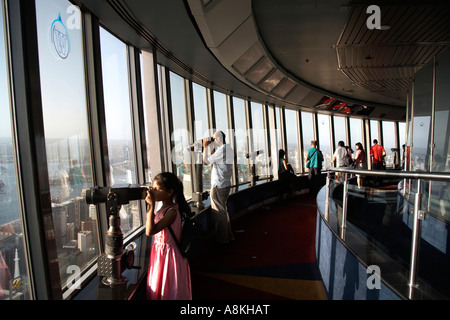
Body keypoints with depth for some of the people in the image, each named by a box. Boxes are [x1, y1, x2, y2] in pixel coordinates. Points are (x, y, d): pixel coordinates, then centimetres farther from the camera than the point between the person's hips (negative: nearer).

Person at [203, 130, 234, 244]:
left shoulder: (222, 150, -19)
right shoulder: (229, 149, 12)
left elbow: (206, 161, -16)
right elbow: (213, 159, 18)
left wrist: (205, 146, -7)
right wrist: (211, 147, 11)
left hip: (218, 186, -10)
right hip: (226, 185, 10)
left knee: (219, 213, 1)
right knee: (224, 211, 19)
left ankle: (222, 239, 11)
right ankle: (229, 236, 27)